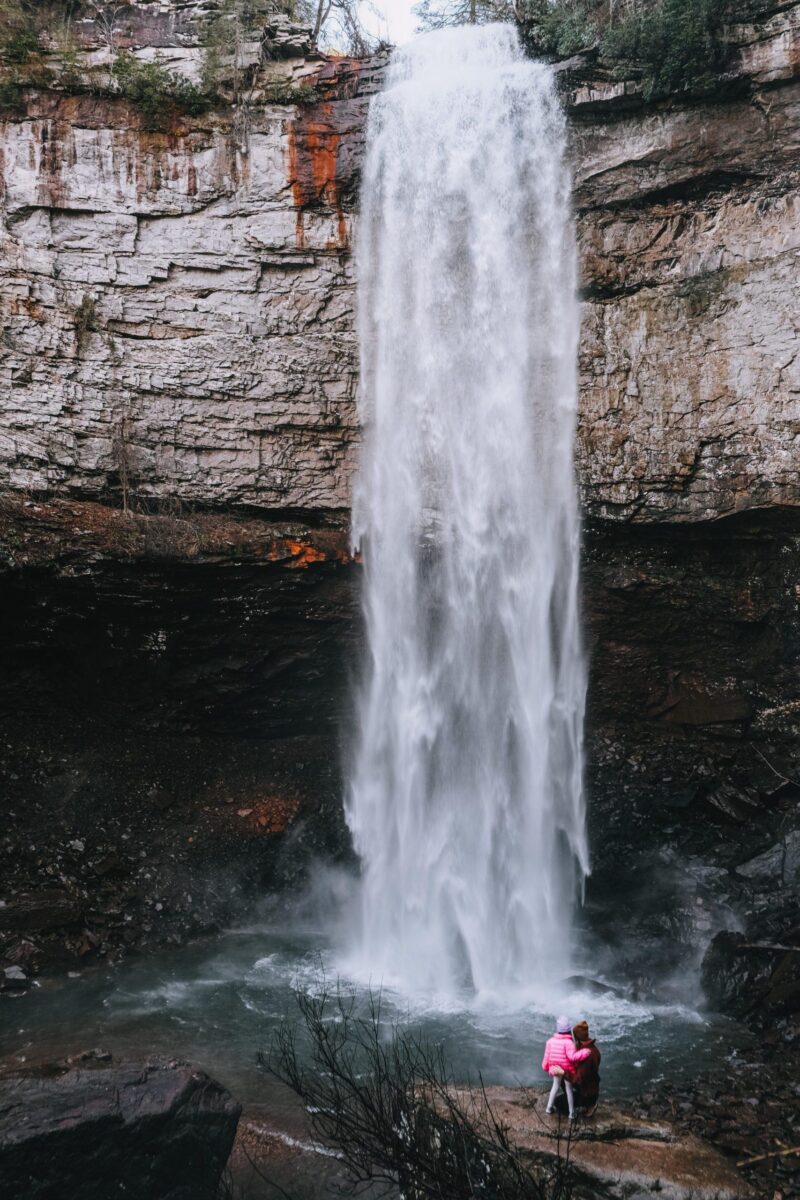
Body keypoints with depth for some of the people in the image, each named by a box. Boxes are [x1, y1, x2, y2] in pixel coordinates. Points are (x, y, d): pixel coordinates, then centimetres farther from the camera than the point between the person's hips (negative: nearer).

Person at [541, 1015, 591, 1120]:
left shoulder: (551, 1041, -12)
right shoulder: (568, 1042, -28)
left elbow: (547, 1056, -4)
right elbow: (573, 1056, -34)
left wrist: (545, 1067, 12)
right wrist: (585, 1052, -27)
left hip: (556, 1069, 4)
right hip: (568, 1071, -4)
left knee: (556, 1086, 27)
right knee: (569, 1090, 14)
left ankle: (549, 1107, 32)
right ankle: (572, 1113, 24)